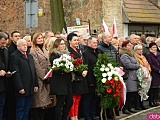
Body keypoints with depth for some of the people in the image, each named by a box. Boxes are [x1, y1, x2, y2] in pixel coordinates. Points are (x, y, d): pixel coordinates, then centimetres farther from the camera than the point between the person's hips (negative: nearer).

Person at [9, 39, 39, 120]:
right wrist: (20, 87, -19)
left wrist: (36, 84, 9)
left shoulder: (30, 56, 17)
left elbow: (34, 71, 17)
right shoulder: (14, 56, -8)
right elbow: (16, 73, -15)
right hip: (22, 89, -7)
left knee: (27, 108, 11)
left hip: (30, 88, 7)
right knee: (20, 108, 0)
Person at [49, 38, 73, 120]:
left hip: (67, 81, 7)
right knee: (60, 104, -2)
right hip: (59, 83, -7)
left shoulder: (67, 53, 15)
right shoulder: (54, 55, -7)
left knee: (69, 102, 7)